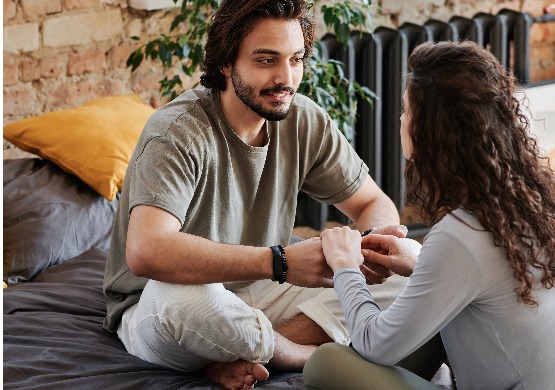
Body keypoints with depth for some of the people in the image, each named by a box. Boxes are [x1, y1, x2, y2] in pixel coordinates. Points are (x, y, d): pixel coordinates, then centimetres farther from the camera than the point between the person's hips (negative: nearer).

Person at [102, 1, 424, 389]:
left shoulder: (304, 121, -5)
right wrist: (280, 261, -43)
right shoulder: (178, 131, -24)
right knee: (178, 295, -42)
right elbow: (147, 252, -39)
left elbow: (374, 203, 4)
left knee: (400, 276, -10)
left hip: (253, 296, 6)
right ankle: (307, 354, -12)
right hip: (153, 310, -5)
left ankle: (236, 359, -18)